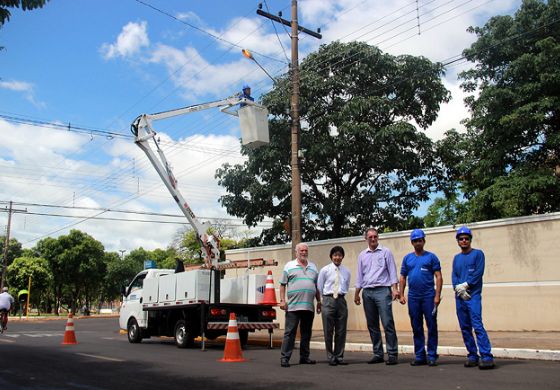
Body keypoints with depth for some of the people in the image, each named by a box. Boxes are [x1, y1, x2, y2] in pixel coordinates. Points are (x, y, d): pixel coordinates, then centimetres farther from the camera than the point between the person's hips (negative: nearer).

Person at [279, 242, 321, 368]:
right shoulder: (289, 266, 5)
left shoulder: (313, 267, 17)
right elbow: (283, 285, 3)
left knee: (306, 333, 10)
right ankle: (284, 358, 0)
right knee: (289, 333, -4)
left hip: (309, 306, 4)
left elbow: (316, 287, 20)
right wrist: (282, 300, -6)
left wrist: (319, 301, 14)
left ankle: (304, 357, 20)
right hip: (293, 306, -4)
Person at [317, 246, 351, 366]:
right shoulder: (325, 270, 0)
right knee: (328, 331, 0)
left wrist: (340, 295, 11)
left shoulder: (346, 271, 8)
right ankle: (331, 357, 10)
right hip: (328, 300, -3)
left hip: (341, 301, 3)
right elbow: (319, 287, 6)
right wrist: (327, 297, 7)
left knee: (341, 331, 6)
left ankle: (339, 357, 15)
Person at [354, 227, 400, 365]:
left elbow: (392, 271, 1)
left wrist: (395, 288, -10)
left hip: (382, 290, -4)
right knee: (372, 325, 7)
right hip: (367, 292, 4)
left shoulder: (386, 252, 4)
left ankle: (393, 354, -4)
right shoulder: (362, 255, 14)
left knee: (388, 323, -9)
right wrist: (357, 294, 13)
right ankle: (378, 354, 16)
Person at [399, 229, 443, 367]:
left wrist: (437, 295, -11)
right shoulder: (407, 258, 12)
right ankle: (419, 356, 17)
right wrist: (401, 295, 3)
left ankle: (432, 356, 8)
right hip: (413, 297, 3)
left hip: (428, 297, -3)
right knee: (416, 328, 9)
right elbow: (402, 278, 12)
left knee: (432, 326, -1)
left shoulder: (431, 257, 2)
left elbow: (439, 277, -3)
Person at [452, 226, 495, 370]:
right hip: (459, 297, 6)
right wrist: (459, 289, -8)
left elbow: (479, 273, -7)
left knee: (477, 325, -16)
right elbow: (454, 276, 9)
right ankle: (472, 356, 12)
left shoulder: (478, 254, 4)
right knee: (465, 328, 6)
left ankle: (487, 357, -17)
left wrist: (465, 285, -12)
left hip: (473, 295, -6)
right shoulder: (456, 258, 18)